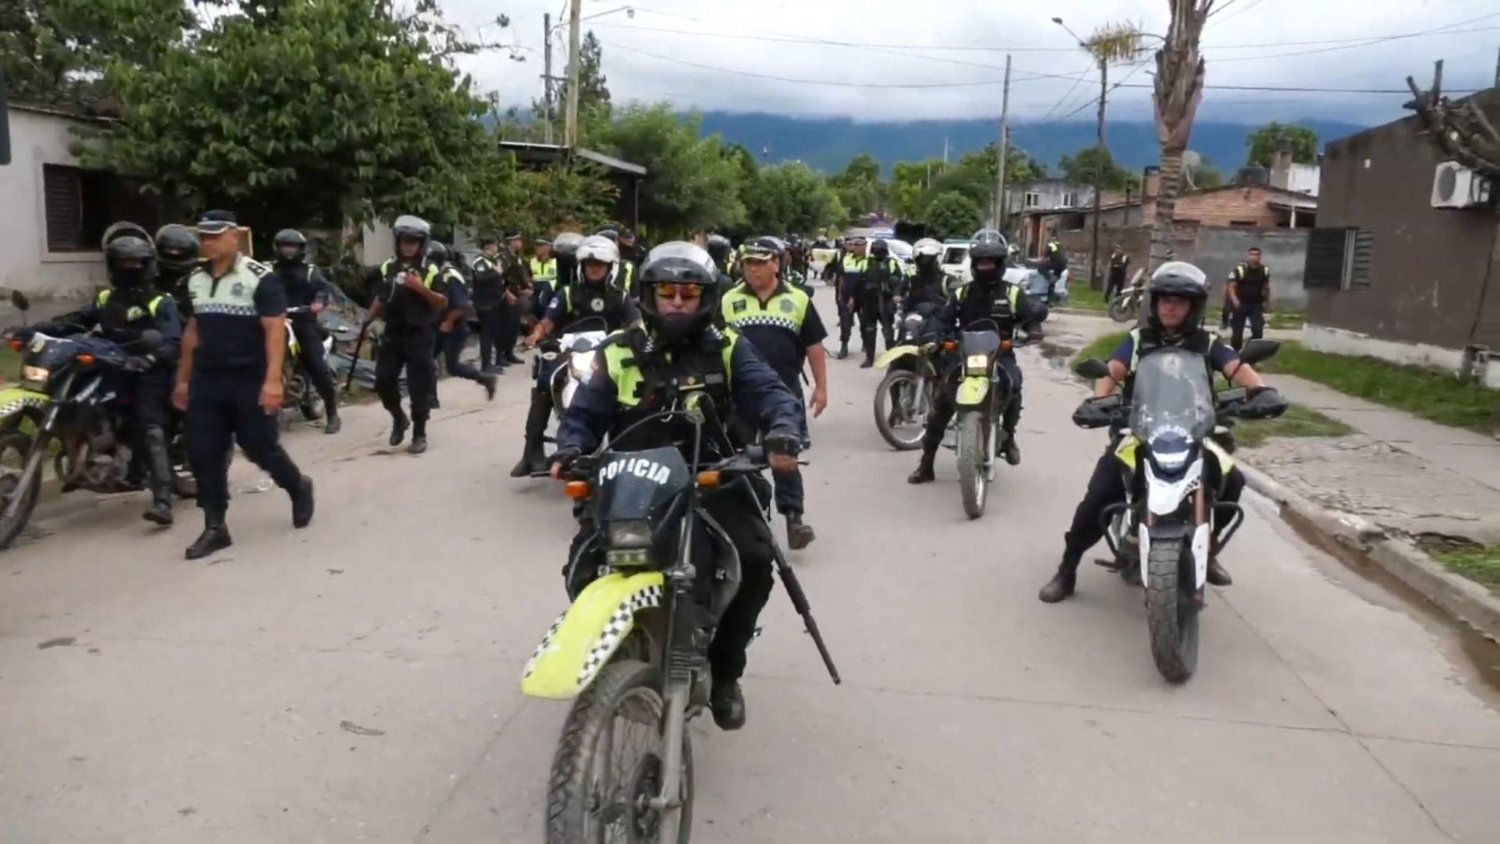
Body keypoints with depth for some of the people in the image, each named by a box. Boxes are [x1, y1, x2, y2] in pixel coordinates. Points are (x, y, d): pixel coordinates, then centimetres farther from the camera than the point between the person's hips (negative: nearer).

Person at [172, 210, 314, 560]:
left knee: (261, 448, 2)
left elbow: (275, 330, -15)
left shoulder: (259, 277, -10)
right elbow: (192, 331, 18)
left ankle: (299, 487, 31)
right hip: (206, 381, 6)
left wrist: (273, 380, -23)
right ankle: (215, 528, 10)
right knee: (203, 456, 2)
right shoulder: (195, 280, 11)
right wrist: (182, 379, 17)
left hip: (249, 381, -6)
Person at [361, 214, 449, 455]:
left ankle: (419, 435, 9)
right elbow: (380, 298, 18)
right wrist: (370, 317, 2)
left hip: (419, 336, -4)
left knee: (418, 388, -1)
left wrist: (420, 288, -21)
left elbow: (443, 303, -8)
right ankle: (399, 418, 27)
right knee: (383, 381, 2)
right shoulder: (387, 267, 10)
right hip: (392, 334, 4)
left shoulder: (431, 271, -3)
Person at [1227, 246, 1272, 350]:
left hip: (1256, 305, 3)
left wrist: (1267, 303, 18)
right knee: (1237, 333, 2)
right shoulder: (1239, 270, -13)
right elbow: (1231, 286, -17)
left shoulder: (1264, 271, 1)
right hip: (1240, 304, -3)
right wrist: (1234, 299, -33)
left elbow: (1266, 288, 15)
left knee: (1258, 330, -11)